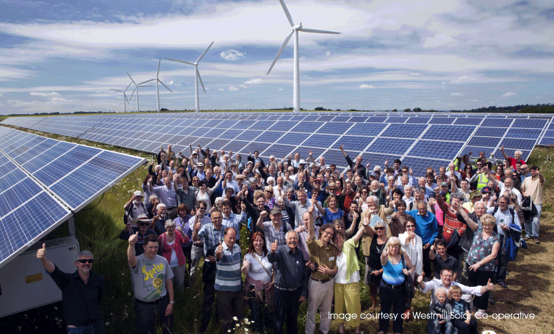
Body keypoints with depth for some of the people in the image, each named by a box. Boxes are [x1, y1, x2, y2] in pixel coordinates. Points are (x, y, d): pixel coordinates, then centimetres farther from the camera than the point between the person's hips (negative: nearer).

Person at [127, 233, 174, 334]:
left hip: (163, 302, 3)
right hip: (144, 306, -3)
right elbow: (130, 259, -40)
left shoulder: (163, 261, -1)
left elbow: (169, 282, 5)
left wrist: (171, 302, 2)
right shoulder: (138, 261, -14)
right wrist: (131, 245, -60)